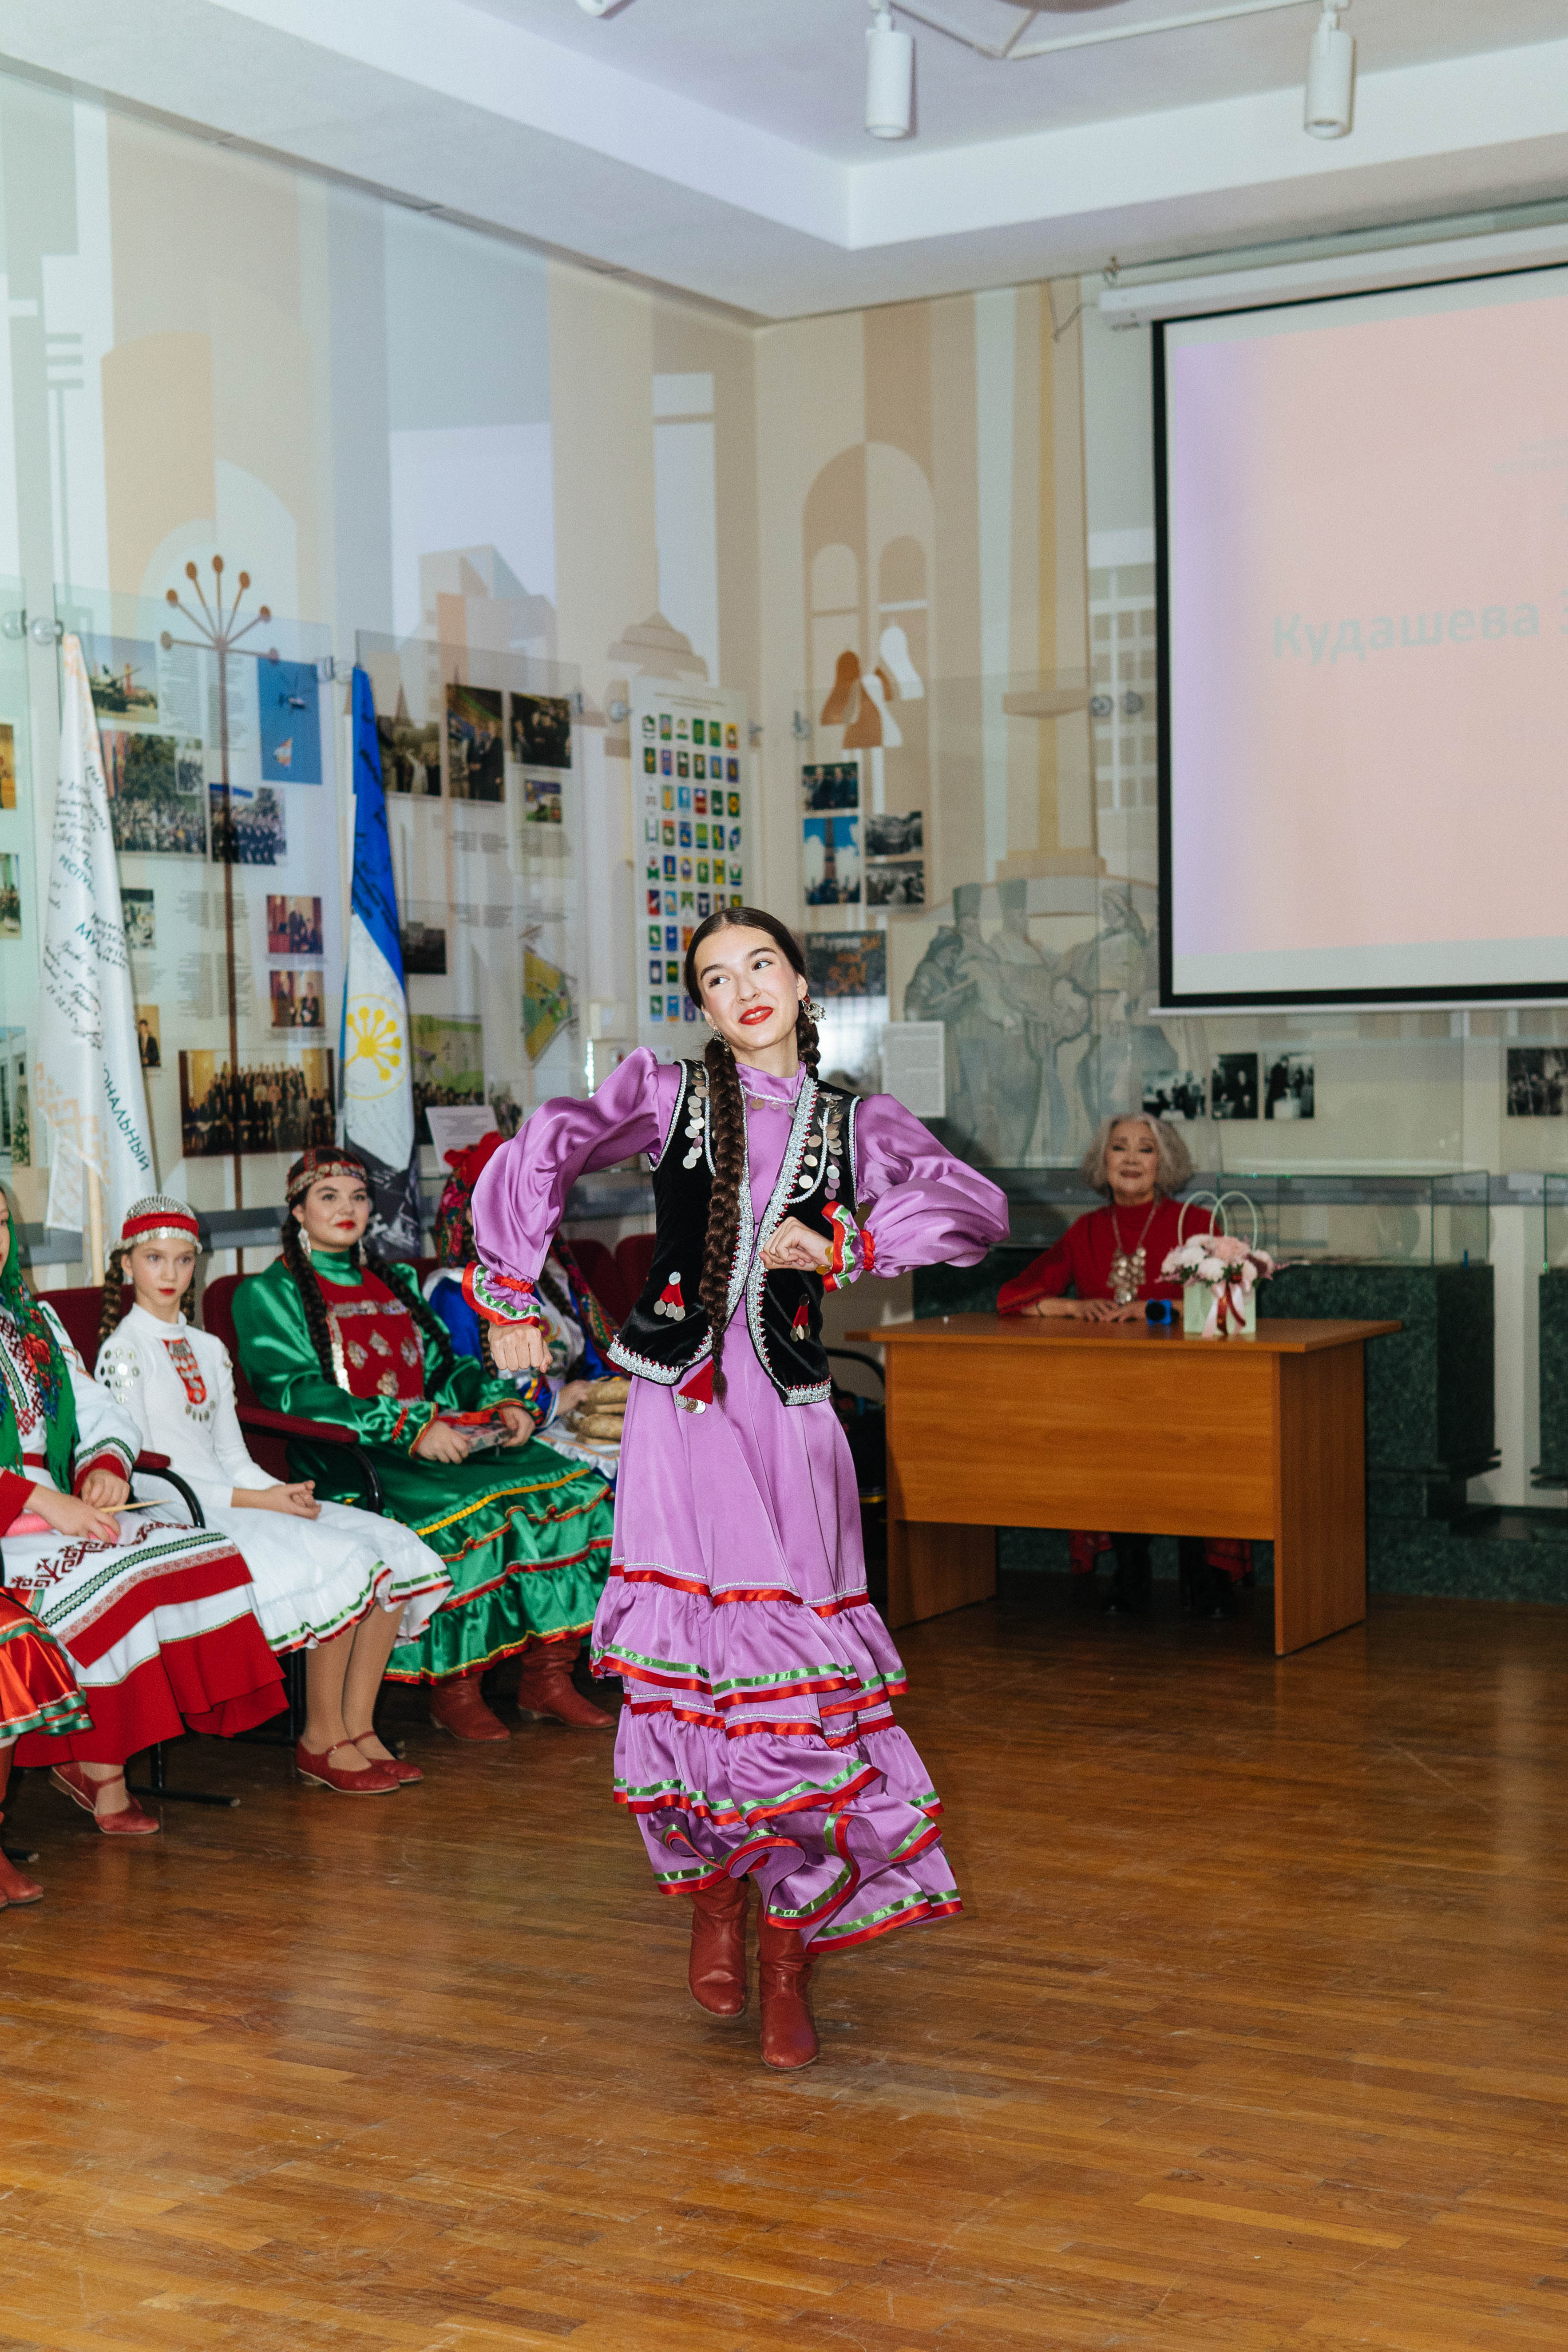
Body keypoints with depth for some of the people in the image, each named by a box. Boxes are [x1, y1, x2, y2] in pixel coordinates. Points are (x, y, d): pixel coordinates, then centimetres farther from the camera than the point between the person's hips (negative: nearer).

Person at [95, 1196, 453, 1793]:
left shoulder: (209, 1350, 18)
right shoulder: (122, 1351, -4)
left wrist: (285, 1492, -5)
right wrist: (253, 1500, -15)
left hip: (235, 1497, 8)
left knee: (393, 1548, -12)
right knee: (341, 1561, -26)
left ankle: (358, 1730, -11)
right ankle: (322, 1742, -14)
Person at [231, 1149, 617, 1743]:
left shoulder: (395, 1282, 25)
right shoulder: (269, 1294, 3)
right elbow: (297, 1393, -11)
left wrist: (502, 1402, 0)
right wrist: (409, 1430, -21)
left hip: (439, 1435, 6)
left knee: (572, 1488, -15)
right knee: (461, 1511, -34)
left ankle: (547, 1676, -12)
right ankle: (452, 1690, -20)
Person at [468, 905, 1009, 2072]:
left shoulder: (856, 1123, 10)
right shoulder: (668, 1091, 7)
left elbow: (980, 1210, -3)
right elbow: (543, 1155, -3)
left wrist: (846, 1244, -11)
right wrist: (513, 1299, -6)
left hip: (788, 1415, 1)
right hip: (678, 1405, -1)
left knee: (795, 1668, -3)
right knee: (686, 1653, -6)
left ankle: (786, 1956, 8)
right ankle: (712, 1898, 16)